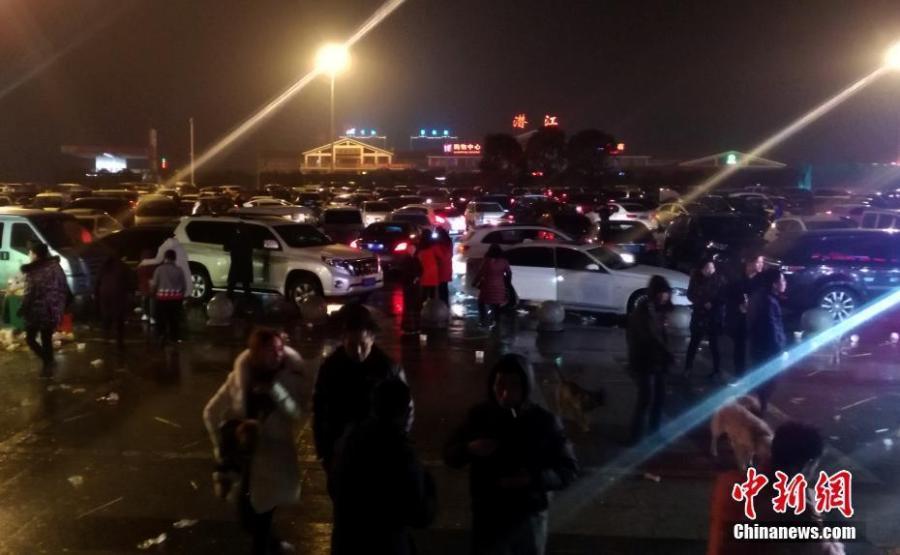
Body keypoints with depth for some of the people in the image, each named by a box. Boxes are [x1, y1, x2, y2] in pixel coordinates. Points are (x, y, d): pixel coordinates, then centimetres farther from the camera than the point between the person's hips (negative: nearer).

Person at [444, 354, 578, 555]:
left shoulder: (544, 422, -8)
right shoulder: (479, 416, -3)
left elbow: (569, 470, -5)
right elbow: (450, 455, 5)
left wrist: (533, 479, -22)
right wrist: (469, 449, -17)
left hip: (528, 520, 0)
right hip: (487, 518, 1)